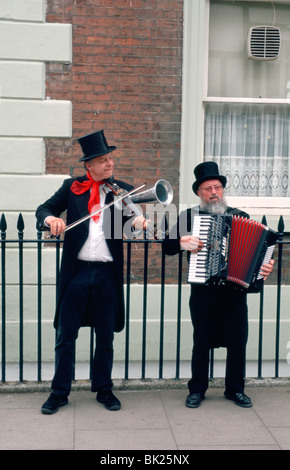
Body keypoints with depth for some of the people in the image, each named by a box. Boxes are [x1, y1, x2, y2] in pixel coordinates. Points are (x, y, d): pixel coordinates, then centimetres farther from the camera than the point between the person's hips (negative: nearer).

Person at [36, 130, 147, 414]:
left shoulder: (123, 191, 6)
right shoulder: (71, 187, 6)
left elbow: (129, 220, -4)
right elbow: (43, 209, 4)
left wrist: (138, 221, -28)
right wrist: (51, 218, -20)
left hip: (107, 274, 1)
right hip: (76, 272, 0)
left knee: (105, 336, 11)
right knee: (65, 335, 6)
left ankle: (103, 389, 27)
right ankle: (59, 392, 19)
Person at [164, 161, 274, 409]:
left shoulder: (241, 217, 8)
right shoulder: (188, 216, 5)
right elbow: (168, 246, 6)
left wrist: (266, 267, -8)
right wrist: (182, 242, -13)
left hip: (235, 290, 1)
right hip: (203, 292, -1)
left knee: (238, 342, 6)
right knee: (202, 342, 6)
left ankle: (235, 389, 23)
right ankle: (197, 390, 21)